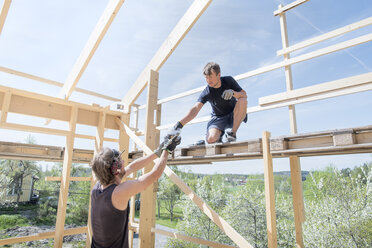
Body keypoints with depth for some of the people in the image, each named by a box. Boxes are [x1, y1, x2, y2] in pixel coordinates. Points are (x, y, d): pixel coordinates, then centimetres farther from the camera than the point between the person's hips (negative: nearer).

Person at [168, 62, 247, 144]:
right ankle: (218, 138, 9)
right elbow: (195, 108, -29)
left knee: (242, 101, -30)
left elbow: (244, 95, -11)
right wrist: (179, 124, -42)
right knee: (211, 139, -31)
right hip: (218, 118, -2)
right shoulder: (207, 92, -17)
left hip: (234, 115, 2)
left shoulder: (229, 81, -11)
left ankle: (232, 132, -16)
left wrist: (233, 92, -35)